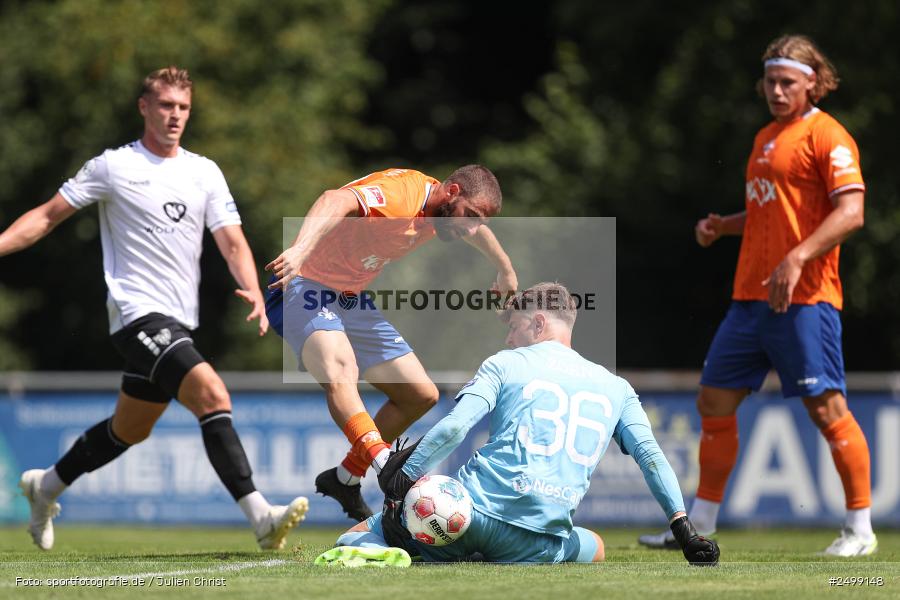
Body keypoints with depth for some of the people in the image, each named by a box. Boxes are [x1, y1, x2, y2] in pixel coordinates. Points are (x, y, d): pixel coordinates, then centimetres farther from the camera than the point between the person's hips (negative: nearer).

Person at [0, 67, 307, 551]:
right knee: (212, 395, -25)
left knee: (129, 430, 18)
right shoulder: (112, 167, -1)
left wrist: (252, 291, -13)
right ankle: (260, 518, -31)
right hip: (137, 312, -7)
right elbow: (48, 215, 3)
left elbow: (232, 242, 5)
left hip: (178, 322, 7)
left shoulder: (205, 173, 11)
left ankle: (46, 486, 41)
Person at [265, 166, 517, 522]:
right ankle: (386, 465, -56)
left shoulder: (435, 210, 4)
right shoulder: (401, 192, -25)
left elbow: (476, 229, 30)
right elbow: (337, 202, -46)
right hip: (305, 285, -10)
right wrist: (301, 250, -63)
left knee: (421, 395, 8)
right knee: (340, 371, -37)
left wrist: (506, 271, 44)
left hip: (351, 299, 10)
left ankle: (346, 479, 21)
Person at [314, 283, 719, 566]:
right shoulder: (616, 388, 20)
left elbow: (454, 427, -4)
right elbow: (650, 456, 11)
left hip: (470, 513, -1)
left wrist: (401, 483, -4)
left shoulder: (503, 365, 11)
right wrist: (683, 528, 11)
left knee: (353, 539, 18)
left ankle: (377, 555, -25)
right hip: (539, 540, 1)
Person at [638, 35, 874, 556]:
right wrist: (723, 226, 13)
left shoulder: (826, 136, -7)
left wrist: (796, 259, -26)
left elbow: (851, 212, -17)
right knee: (715, 402, 9)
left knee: (827, 407, -10)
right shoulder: (766, 138, 20)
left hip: (803, 298, -9)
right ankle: (700, 527, 17)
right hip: (750, 295, 9)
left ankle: (861, 529, -3)